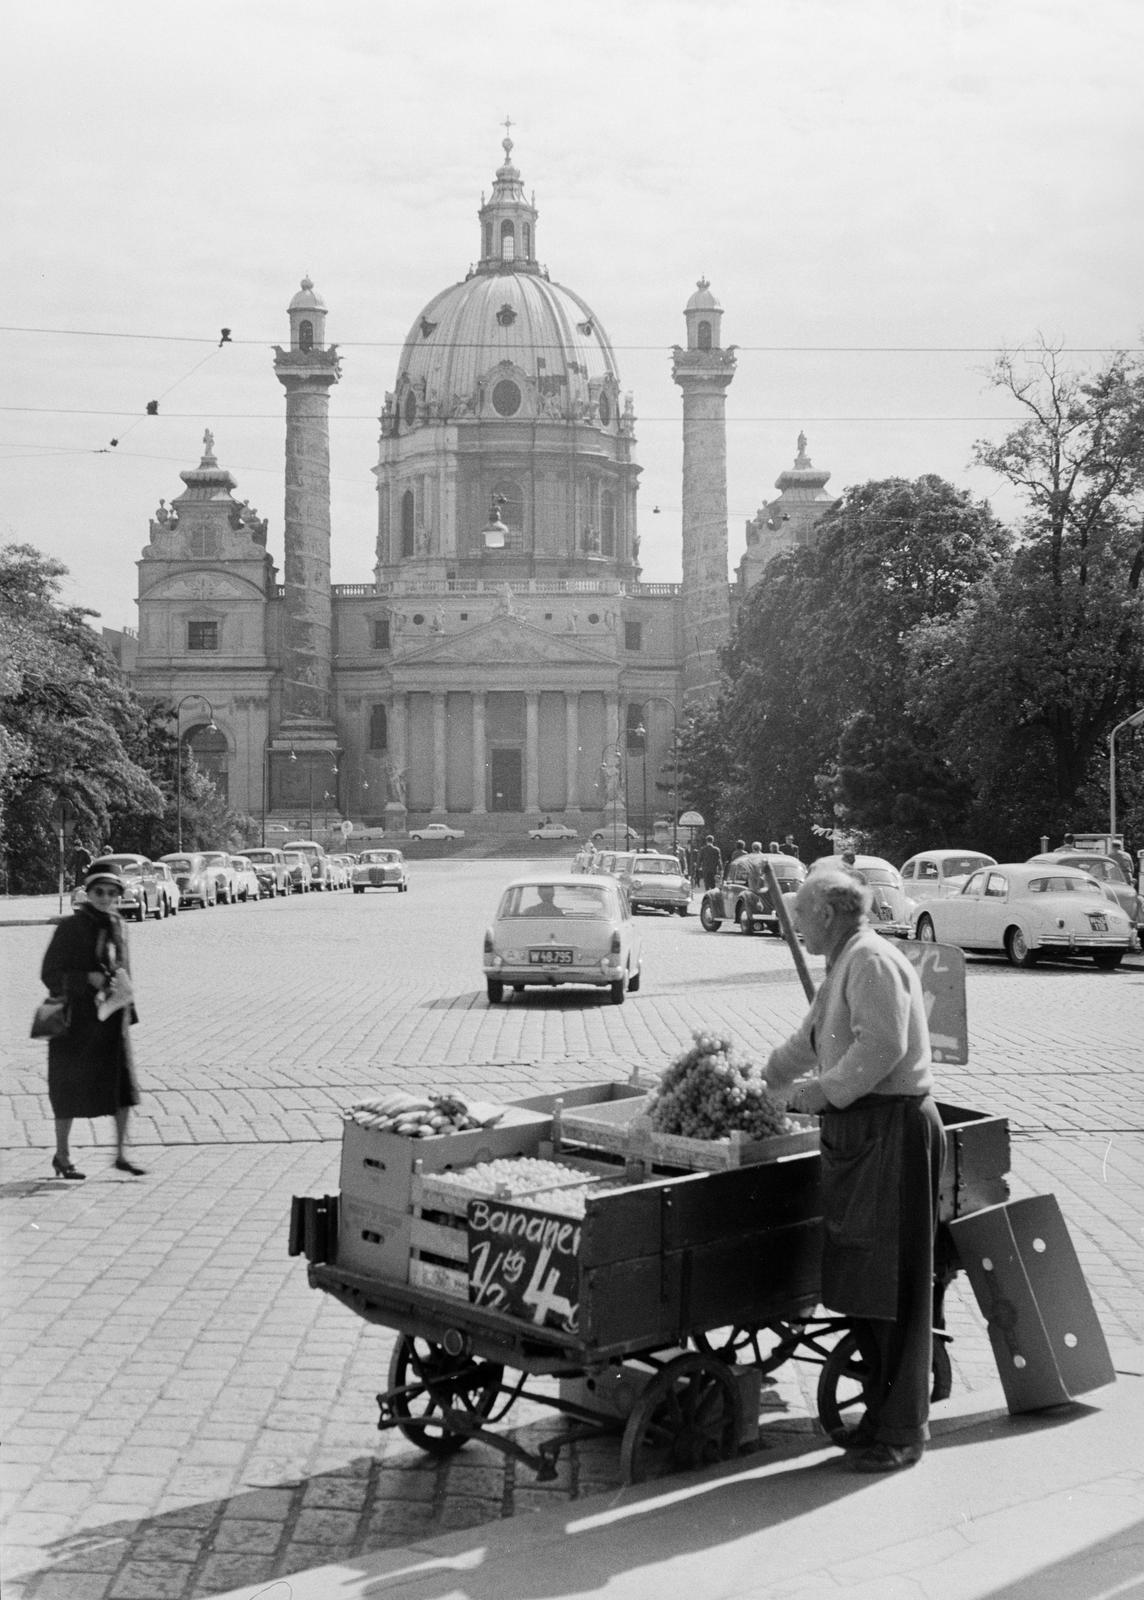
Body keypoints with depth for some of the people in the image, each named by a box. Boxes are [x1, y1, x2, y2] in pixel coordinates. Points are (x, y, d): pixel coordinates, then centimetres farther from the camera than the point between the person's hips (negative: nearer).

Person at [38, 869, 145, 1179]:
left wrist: (128, 1010, 12)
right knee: (70, 1086, 5)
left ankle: (121, 1153, 4)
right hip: (77, 1019, -5)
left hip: (112, 1017, 5)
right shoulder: (71, 927, -9)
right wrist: (89, 979, -22)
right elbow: (50, 973, -10)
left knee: (124, 1083, -4)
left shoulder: (116, 926, 8)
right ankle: (62, 1155, 20)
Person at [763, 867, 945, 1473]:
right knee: (859, 1284, 14)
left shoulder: (873, 962, -14)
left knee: (893, 1289, -2)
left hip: (892, 1132, -10)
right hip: (858, 1132, 10)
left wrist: (820, 1091, -16)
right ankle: (882, 1412, 25)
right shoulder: (845, 965, 18)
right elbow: (809, 1041, 30)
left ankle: (902, 1432, 7)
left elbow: (882, 1047, -24)